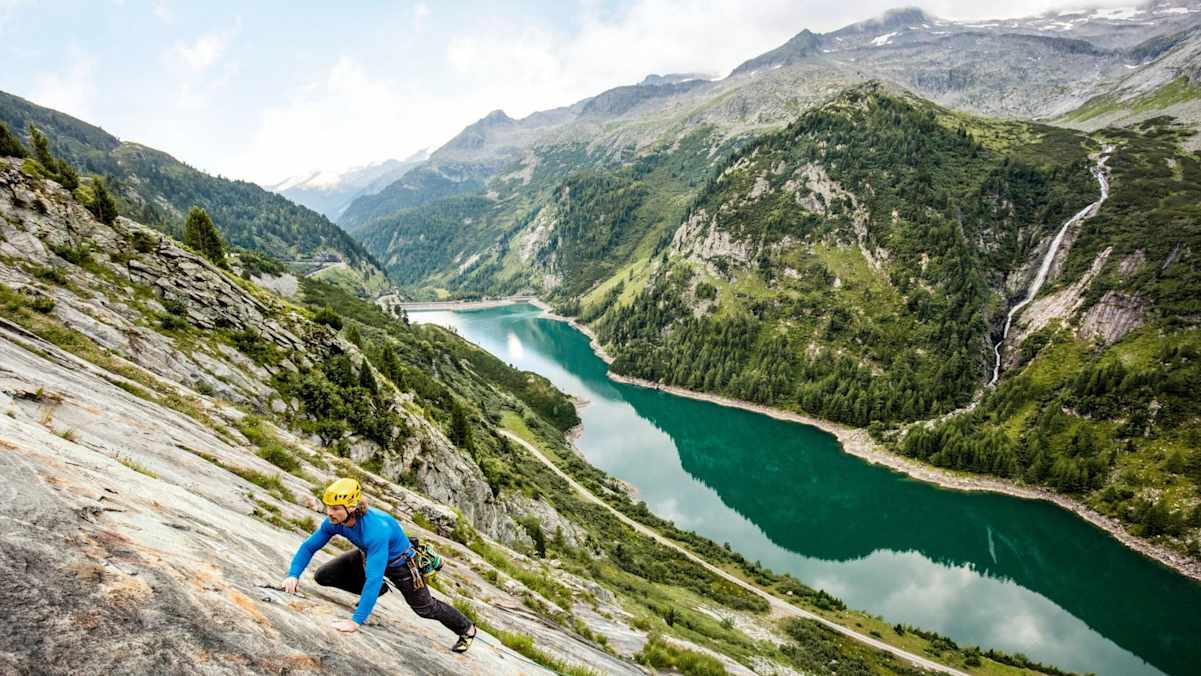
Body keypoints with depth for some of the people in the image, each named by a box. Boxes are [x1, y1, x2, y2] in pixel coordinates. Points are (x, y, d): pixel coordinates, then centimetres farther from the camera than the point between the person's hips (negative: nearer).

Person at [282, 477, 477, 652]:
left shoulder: (376, 529, -46)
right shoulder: (334, 522, -26)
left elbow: (374, 578, -48)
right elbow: (309, 546, -11)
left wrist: (356, 620, -50)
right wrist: (293, 575, -27)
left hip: (399, 562, -6)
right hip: (368, 555, 6)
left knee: (425, 608, 7)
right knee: (323, 576, -5)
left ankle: (466, 629, 35)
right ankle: (376, 590, 18)